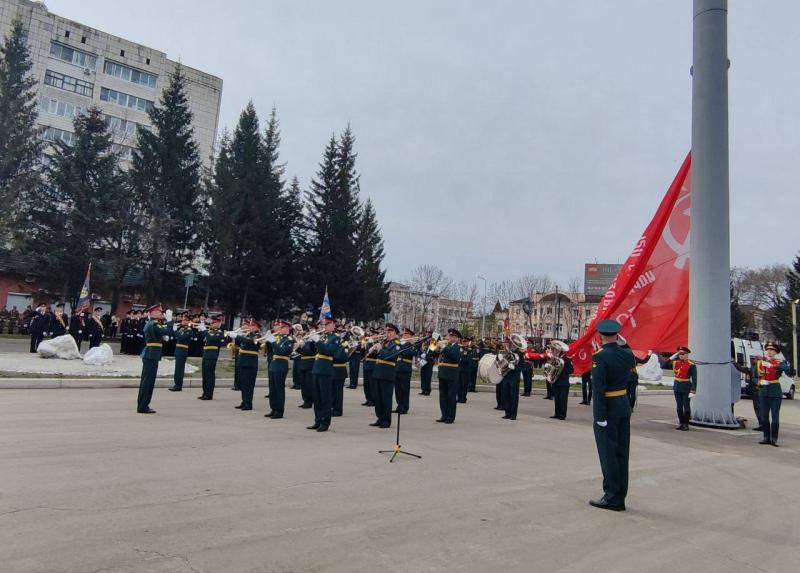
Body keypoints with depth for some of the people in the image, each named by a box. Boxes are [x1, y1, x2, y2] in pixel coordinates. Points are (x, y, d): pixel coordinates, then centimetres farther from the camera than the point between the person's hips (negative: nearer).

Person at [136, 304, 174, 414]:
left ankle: (142, 405, 22)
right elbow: (167, 331, -28)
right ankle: (143, 406, 0)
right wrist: (169, 319, -19)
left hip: (148, 354, 10)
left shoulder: (149, 323, 15)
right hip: (152, 355, -10)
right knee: (148, 380, -5)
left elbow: (160, 333, 19)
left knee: (146, 380, 15)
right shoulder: (154, 324, -16)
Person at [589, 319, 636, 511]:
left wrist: (600, 416, -19)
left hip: (608, 410, -7)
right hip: (624, 408, 7)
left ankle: (612, 497, 7)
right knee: (621, 453, 13)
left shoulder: (599, 358, -18)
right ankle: (620, 496, 22)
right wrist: (621, 344, 26)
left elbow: (598, 389, -22)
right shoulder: (627, 354, 2)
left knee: (608, 454, 1)